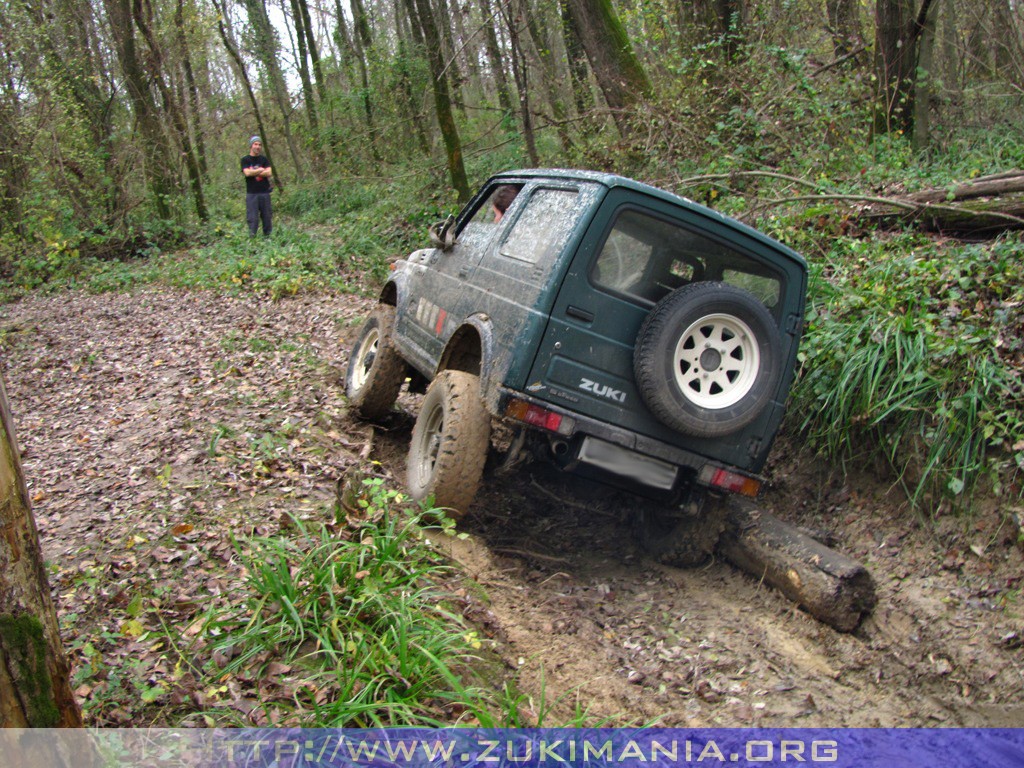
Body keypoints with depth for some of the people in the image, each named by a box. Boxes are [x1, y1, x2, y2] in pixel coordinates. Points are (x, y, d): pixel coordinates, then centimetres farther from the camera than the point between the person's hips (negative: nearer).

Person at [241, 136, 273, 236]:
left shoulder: (264, 159, 12)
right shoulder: (245, 160, 5)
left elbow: (269, 173, -2)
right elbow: (247, 173, -11)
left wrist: (254, 172, -5)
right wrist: (261, 170, -2)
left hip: (265, 193, 3)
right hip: (252, 193, -2)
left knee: (267, 217, 5)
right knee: (252, 218, -6)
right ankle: (252, 237, -2)